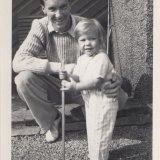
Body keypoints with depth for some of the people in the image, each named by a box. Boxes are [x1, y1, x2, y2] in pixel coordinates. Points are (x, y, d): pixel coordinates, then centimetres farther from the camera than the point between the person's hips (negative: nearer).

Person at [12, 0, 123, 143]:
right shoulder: (40, 26, -16)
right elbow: (18, 61, -27)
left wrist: (114, 77, -41)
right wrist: (61, 67, -39)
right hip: (55, 87, 1)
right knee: (24, 79, -27)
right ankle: (50, 120, 0)